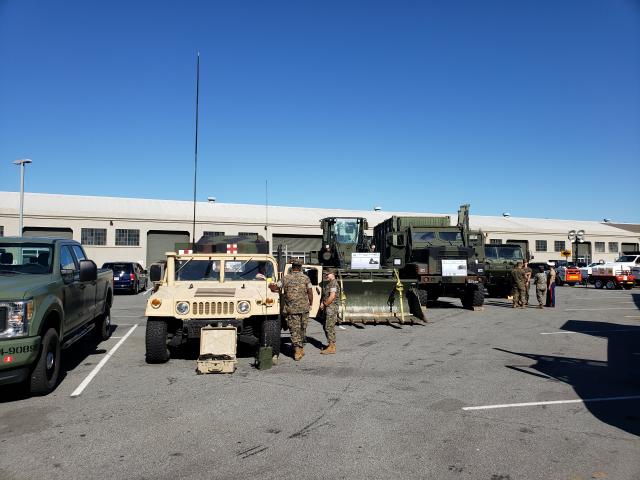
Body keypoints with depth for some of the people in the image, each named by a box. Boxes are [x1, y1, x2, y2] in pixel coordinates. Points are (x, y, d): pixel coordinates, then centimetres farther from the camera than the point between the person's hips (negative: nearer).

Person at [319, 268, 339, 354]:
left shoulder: (333, 283, -13)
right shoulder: (326, 283, 19)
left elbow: (332, 296, -20)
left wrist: (325, 305, -11)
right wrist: (322, 303, 5)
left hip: (331, 308, -10)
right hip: (327, 308, 10)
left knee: (329, 327, -10)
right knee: (326, 327, 15)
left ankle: (331, 348, -7)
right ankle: (331, 344, 25)